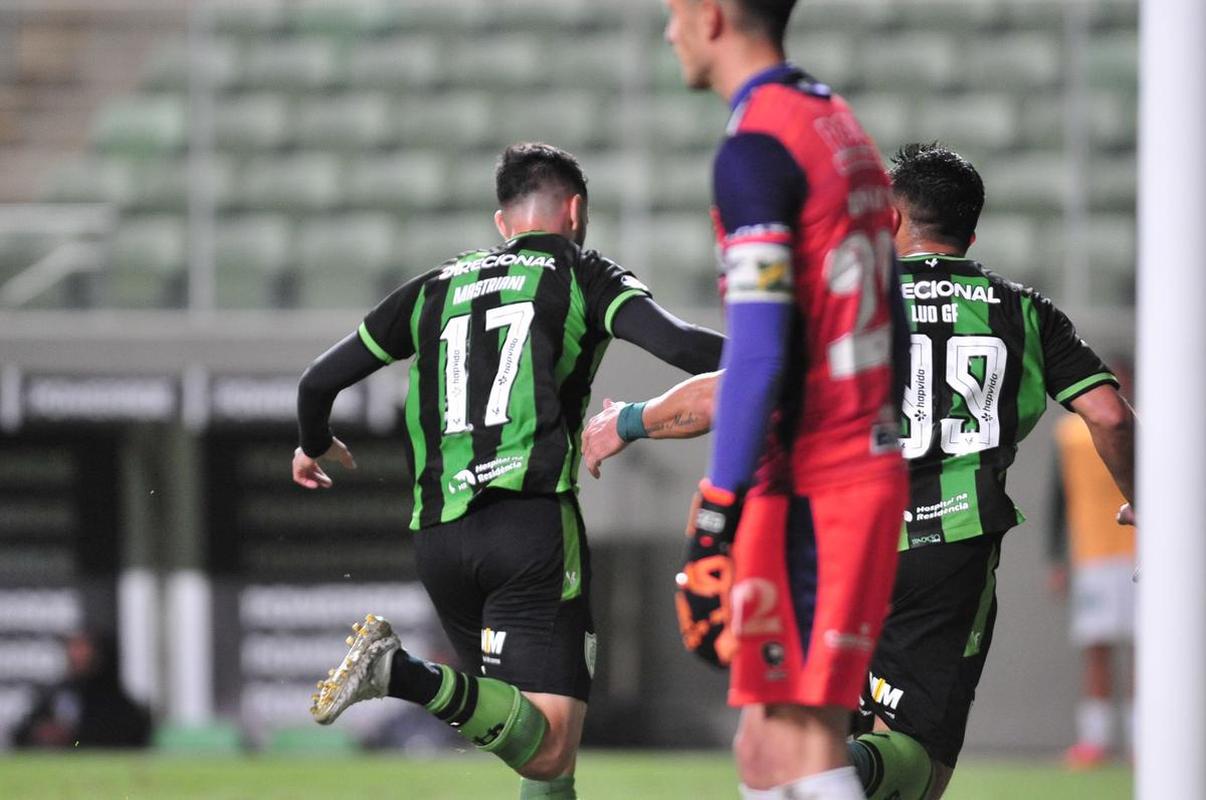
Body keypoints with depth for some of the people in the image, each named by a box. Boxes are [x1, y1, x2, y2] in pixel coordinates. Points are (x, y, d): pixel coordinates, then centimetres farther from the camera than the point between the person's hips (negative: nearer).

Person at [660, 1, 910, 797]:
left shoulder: (755, 149, -12)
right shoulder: (843, 127, 17)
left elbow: (758, 355, -19)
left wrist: (713, 526, -19)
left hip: (806, 488, -9)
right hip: (873, 467, 9)